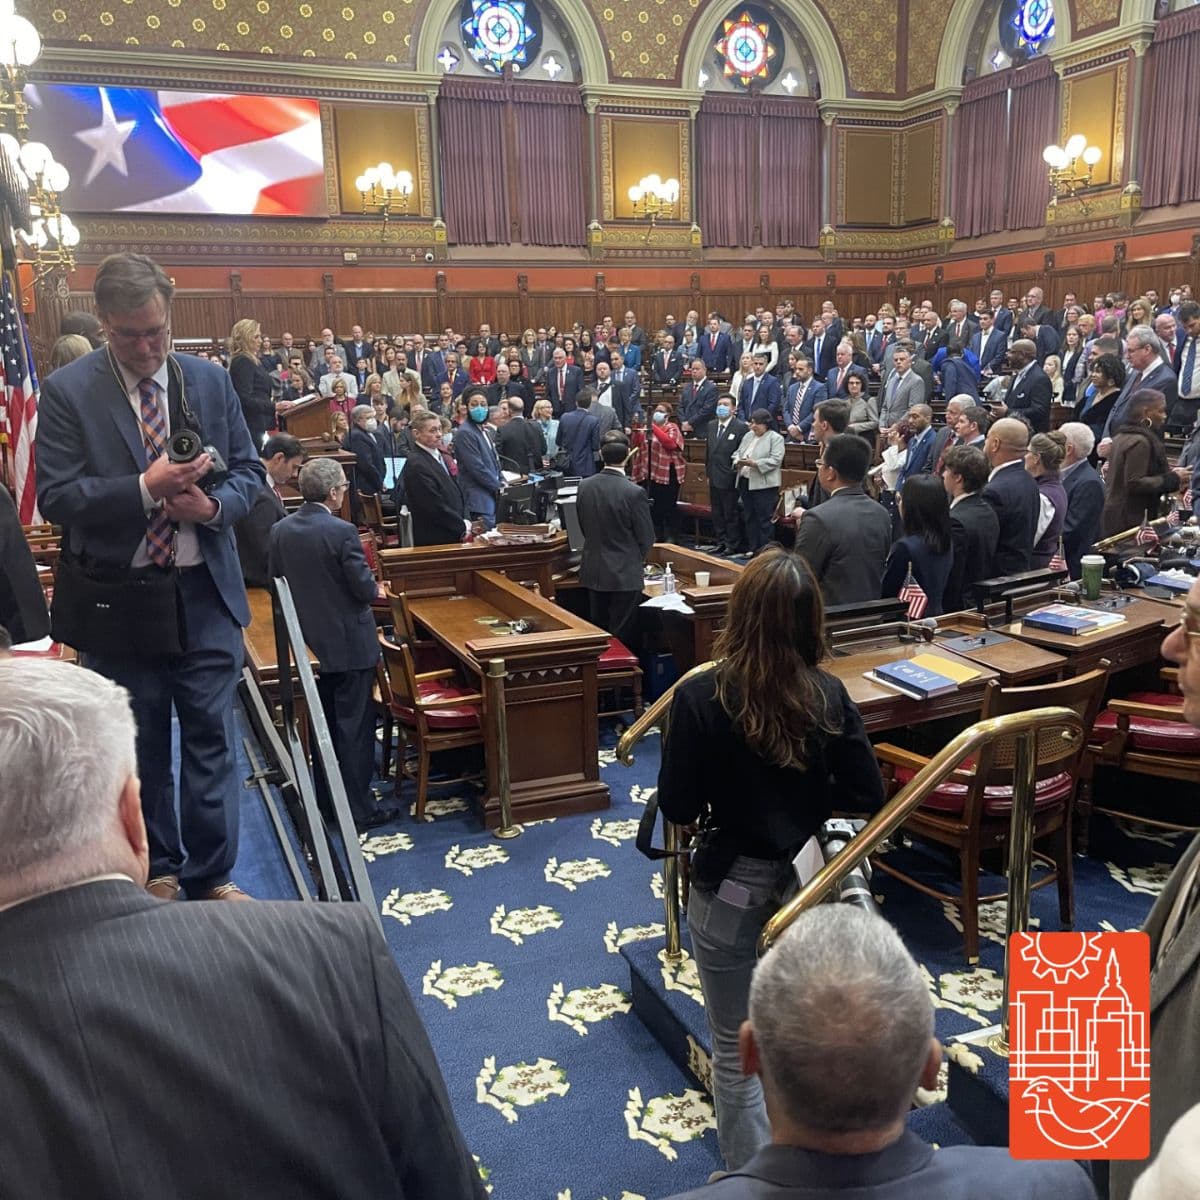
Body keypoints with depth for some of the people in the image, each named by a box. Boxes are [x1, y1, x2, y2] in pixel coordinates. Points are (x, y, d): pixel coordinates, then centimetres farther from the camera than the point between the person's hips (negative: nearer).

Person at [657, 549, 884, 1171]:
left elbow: (678, 808, -15)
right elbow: (866, 795, -5)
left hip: (732, 888, -4)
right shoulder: (829, 695, -11)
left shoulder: (700, 696, -21)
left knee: (737, 1049, 15)